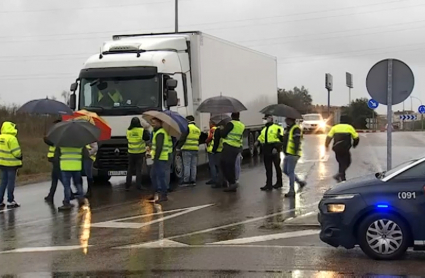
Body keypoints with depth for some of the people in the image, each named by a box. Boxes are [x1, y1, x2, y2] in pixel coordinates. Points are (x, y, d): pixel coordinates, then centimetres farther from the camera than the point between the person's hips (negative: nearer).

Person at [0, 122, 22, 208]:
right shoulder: (12, 138, -19)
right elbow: (16, 152, -18)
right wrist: (20, 157, 1)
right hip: (11, 164, -7)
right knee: (11, 182, 2)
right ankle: (10, 202, 8)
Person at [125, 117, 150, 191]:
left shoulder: (128, 131, -3)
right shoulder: (142, 130, -12)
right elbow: (147, 138, -7)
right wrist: (147, 131, 11)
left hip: (131, 153, 2)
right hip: (140, 153, -2)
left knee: (130, 169, 10)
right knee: (138, 170, 3)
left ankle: (127, 186, 10)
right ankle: (138, 185, 1)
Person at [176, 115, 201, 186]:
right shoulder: (198, 129, 16)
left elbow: (182, 138, -12)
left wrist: (178, 147, -6)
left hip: (187, 149, -7)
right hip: (195, 149, 7)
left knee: (186, 165, -4)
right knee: (193, 166, 10)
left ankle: (186, 181, -5)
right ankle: (193, 181, 12)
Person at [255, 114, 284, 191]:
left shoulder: (277, 128, -7)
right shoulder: (264, 129, 18)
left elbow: (280, 139, -13)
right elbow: (261, 137, 20)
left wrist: (276, 148, -22)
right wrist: (258, 142, -3)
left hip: (274, 150, -7)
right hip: (266, 151, 7)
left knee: (277, 167, 7)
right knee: (268, 168, 5)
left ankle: (279, 183, 21)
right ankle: (269, 185, 6)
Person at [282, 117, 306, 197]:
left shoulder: (296, 129, -12)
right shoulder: (288, 129, 20)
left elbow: (297, 142, -20)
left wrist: (296, 152, -26)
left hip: (293, 154, -10)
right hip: (287, 154, 10)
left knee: (290, 171, -8)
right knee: (285, 171, 13)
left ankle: (292, 190, -2)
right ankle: (300, 182, 24)